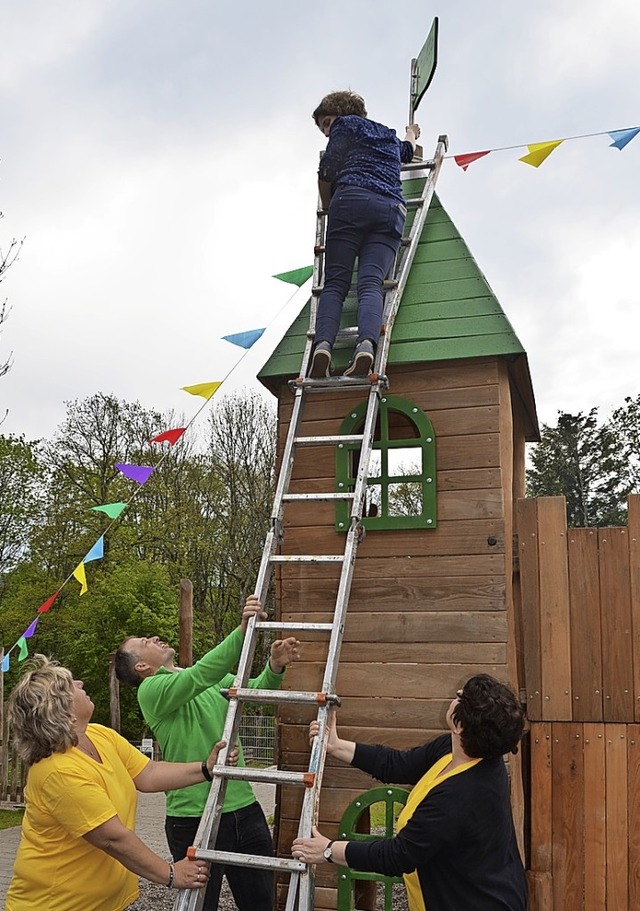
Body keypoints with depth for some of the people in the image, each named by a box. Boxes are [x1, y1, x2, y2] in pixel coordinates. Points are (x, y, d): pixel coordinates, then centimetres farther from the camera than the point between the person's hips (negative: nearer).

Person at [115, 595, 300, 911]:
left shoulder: (214, 679, 13)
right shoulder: (151, 689, -10)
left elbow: (255, 690, 3)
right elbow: (201, 676, -27)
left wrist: (275, 666, -19)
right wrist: (242, 630, -36)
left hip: (244, 809, 7)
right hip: (195, 819, -6)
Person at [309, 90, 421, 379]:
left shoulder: (346, 124, 19)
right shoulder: (390, 135, 37)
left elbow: (328, 169, 6)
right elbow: (408, 149, 61)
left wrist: (327, 206, 22)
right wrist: (411, 133, 83)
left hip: (351, 201, -4)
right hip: (391, 210, 4)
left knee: (335, 283, -9)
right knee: (371, 283, -15)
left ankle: (323, 345, -33)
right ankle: (366, 345, -42)